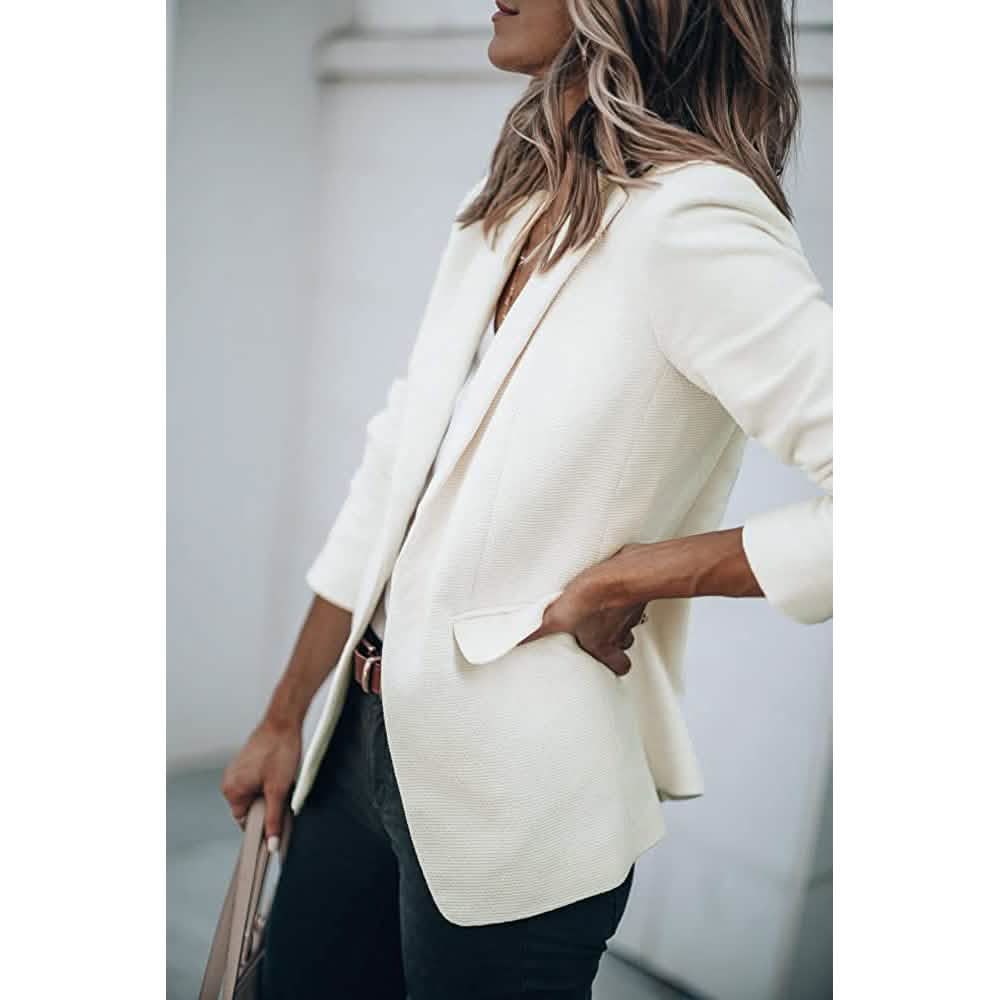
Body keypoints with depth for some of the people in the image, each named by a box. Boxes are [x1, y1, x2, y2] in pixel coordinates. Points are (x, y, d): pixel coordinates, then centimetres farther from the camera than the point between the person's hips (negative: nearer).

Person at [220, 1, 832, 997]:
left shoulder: (689, 217, -20)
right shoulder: (506, 200, 5)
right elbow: (390, 472, 9)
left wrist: (626, 577, -19)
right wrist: (284, 719, 13)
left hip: (513, 806, -7)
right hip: (367, 742, 7)